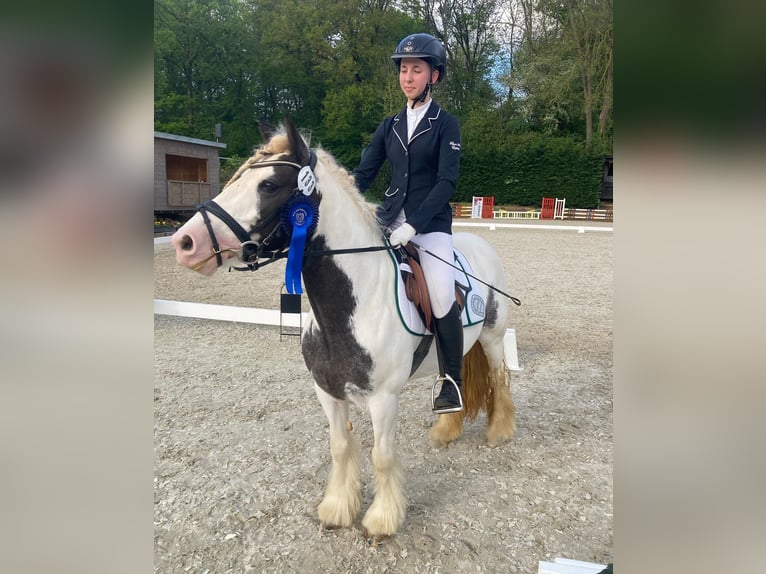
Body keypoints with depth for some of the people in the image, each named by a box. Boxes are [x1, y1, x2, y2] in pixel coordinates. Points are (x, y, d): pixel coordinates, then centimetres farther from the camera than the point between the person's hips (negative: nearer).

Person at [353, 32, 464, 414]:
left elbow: (447, 181, -11)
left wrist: (413, 225, -23)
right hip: (390, 216, 5)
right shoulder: (390, 126, 13)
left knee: (442, 299, -22)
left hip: (431, 221, -5)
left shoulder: (446, 124, 1)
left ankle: (453, 380, -2)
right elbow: (364, 173, 9)